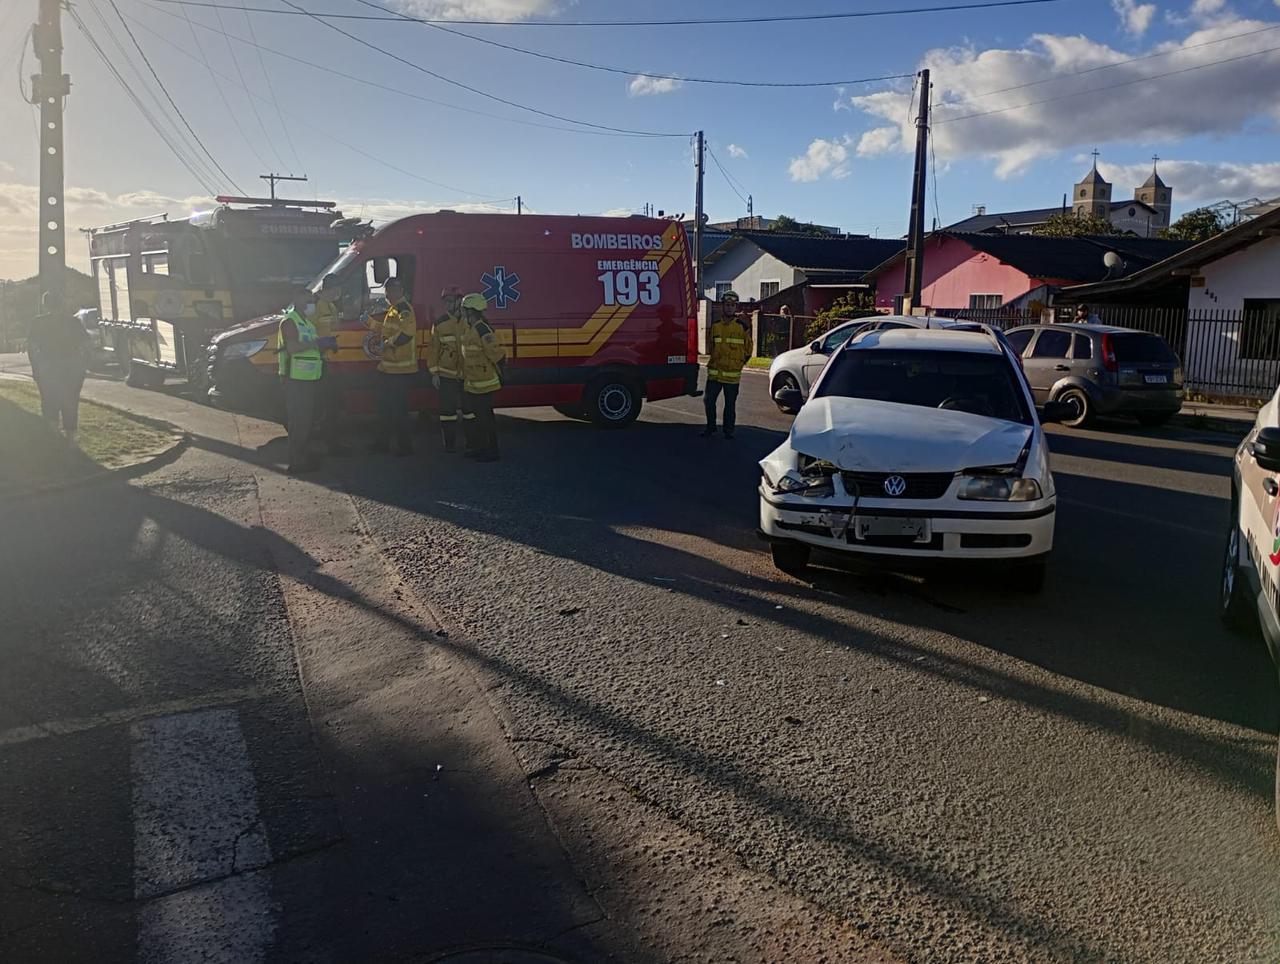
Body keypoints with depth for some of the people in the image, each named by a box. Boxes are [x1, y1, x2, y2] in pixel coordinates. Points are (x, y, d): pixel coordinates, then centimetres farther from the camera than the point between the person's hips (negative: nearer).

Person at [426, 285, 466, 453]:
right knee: (447, 410, 2)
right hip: (447, 375, 1)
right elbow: (433, 349, 4)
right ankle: (449, 443, 13)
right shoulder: (439, 323, 3)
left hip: (468, 375, -1)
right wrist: (434, 373, -1)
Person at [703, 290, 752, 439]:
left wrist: (739, 362, 8)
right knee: (709, 400, 2)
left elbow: (748, 348, 8)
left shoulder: (742, 326, -1)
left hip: (733, 374, -2)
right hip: (714, 372, 2)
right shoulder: (715, 327, 7)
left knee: (730, 404, 4)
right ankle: (710, 427, 19)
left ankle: (729, 430, 17)